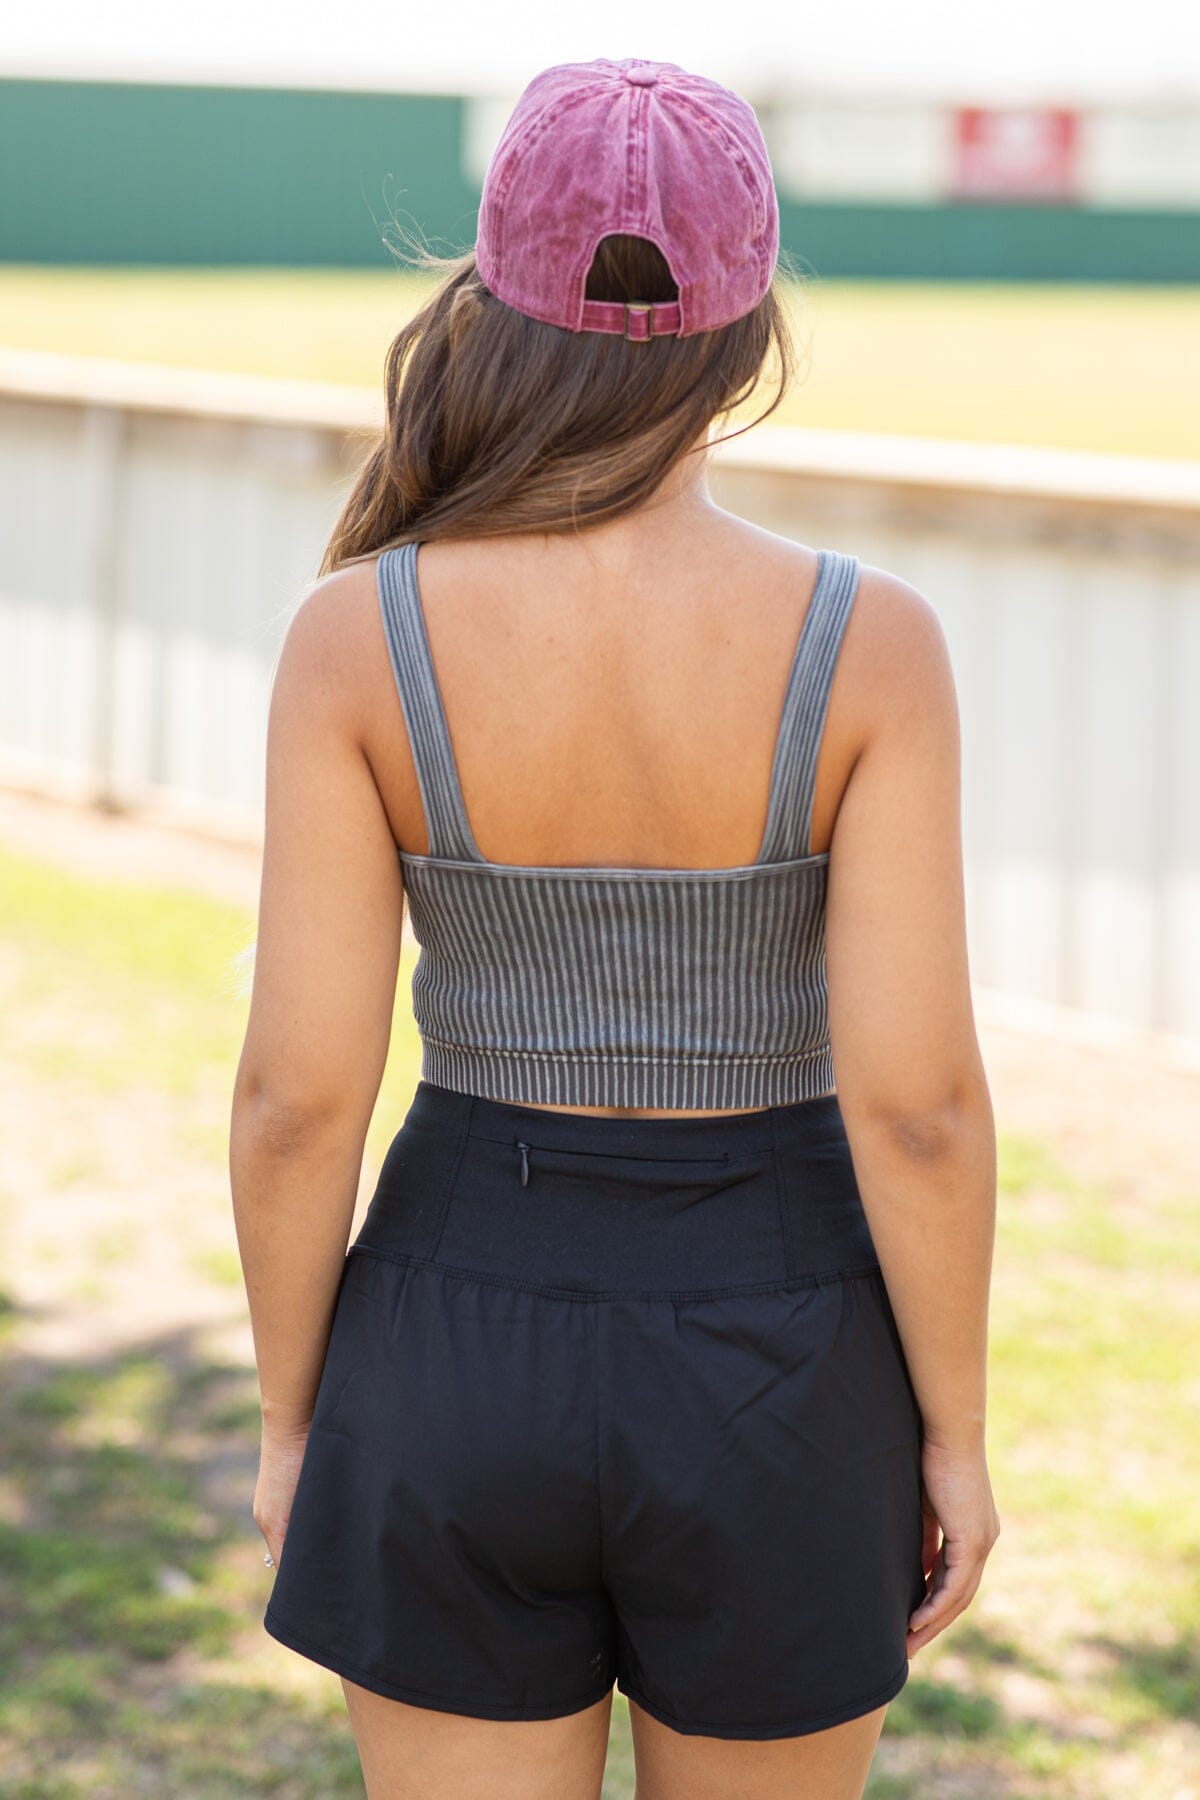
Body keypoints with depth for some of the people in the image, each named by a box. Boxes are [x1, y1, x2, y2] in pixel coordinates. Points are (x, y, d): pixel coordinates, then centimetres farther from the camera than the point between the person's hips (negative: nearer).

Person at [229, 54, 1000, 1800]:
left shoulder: (362, 632, -13)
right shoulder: (866, 640, -15)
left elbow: (299, 1092, -11)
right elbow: (916, 1095, -15)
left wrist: (291, 1417, 4)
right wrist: (957, 1429, -1)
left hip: (468, 1353, 1)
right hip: (764, 1375, 0)